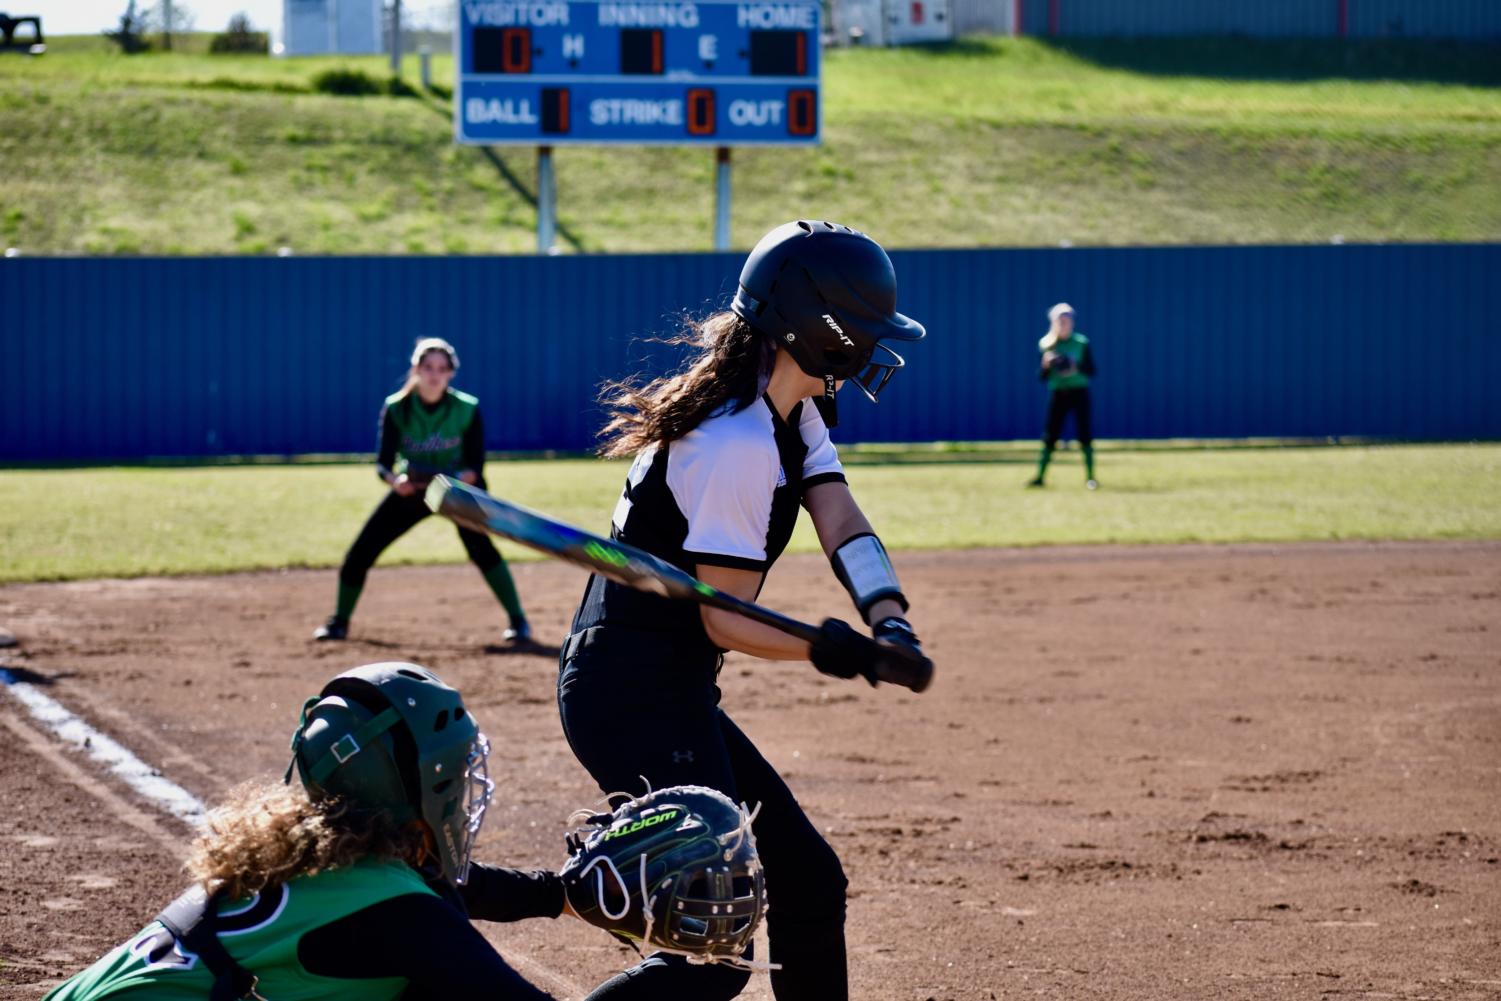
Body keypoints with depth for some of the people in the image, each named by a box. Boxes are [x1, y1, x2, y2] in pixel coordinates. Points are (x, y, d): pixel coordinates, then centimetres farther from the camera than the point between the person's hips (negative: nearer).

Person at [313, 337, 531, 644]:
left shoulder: (467, 409, -20)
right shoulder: (397, 408, -17)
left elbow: (476, 466, -19)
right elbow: (383, 463, -19)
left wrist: (458, 478, -41)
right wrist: (394, 480, -42)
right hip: (411, 489, 3)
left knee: (479, 545, -29)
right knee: (360, 552, -4)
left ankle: (518, 620, -19)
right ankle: (339, 622, 18)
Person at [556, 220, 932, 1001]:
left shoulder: (796, 416, 10)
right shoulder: (741, 446, -21)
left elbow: (841, 521, -3)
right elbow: (724, 619, -19)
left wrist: (887, 620, -22)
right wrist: (822, 648, -35)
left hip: (671, 693, 11)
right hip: (633, 695, -11)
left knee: (807, 879, 18)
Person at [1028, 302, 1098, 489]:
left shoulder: (1081, 343, 0)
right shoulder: (1046, 345, 3)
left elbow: (1091, 371, 0)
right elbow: (1042, 377, 4)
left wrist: (1076, 367, -18)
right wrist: (1046, 365, -16)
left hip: (1079, 392, -1)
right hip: (1057, 394, 1)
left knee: (1084, 434, -5)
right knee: (1050, 435, -1)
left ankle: (1090, 477, 1)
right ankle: (1040, 476, 4)